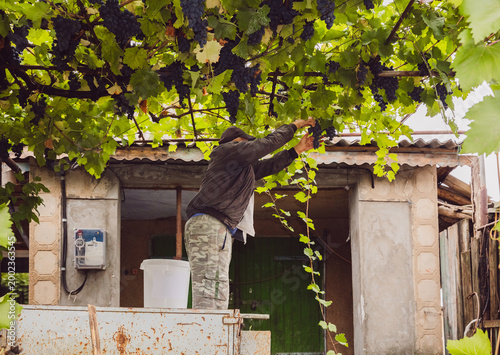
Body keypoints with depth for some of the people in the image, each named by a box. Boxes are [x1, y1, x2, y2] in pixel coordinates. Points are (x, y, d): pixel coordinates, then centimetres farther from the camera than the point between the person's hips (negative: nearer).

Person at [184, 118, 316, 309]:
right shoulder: (227, 150, 6)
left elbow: (269, 165, 37)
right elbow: (269, 143, 5)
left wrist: (298, 149, 37)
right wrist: (294, 126, 17)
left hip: (220, 229, 10)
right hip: (209, 224, -10)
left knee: (218, 300, -1)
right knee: (209, 294, -24)